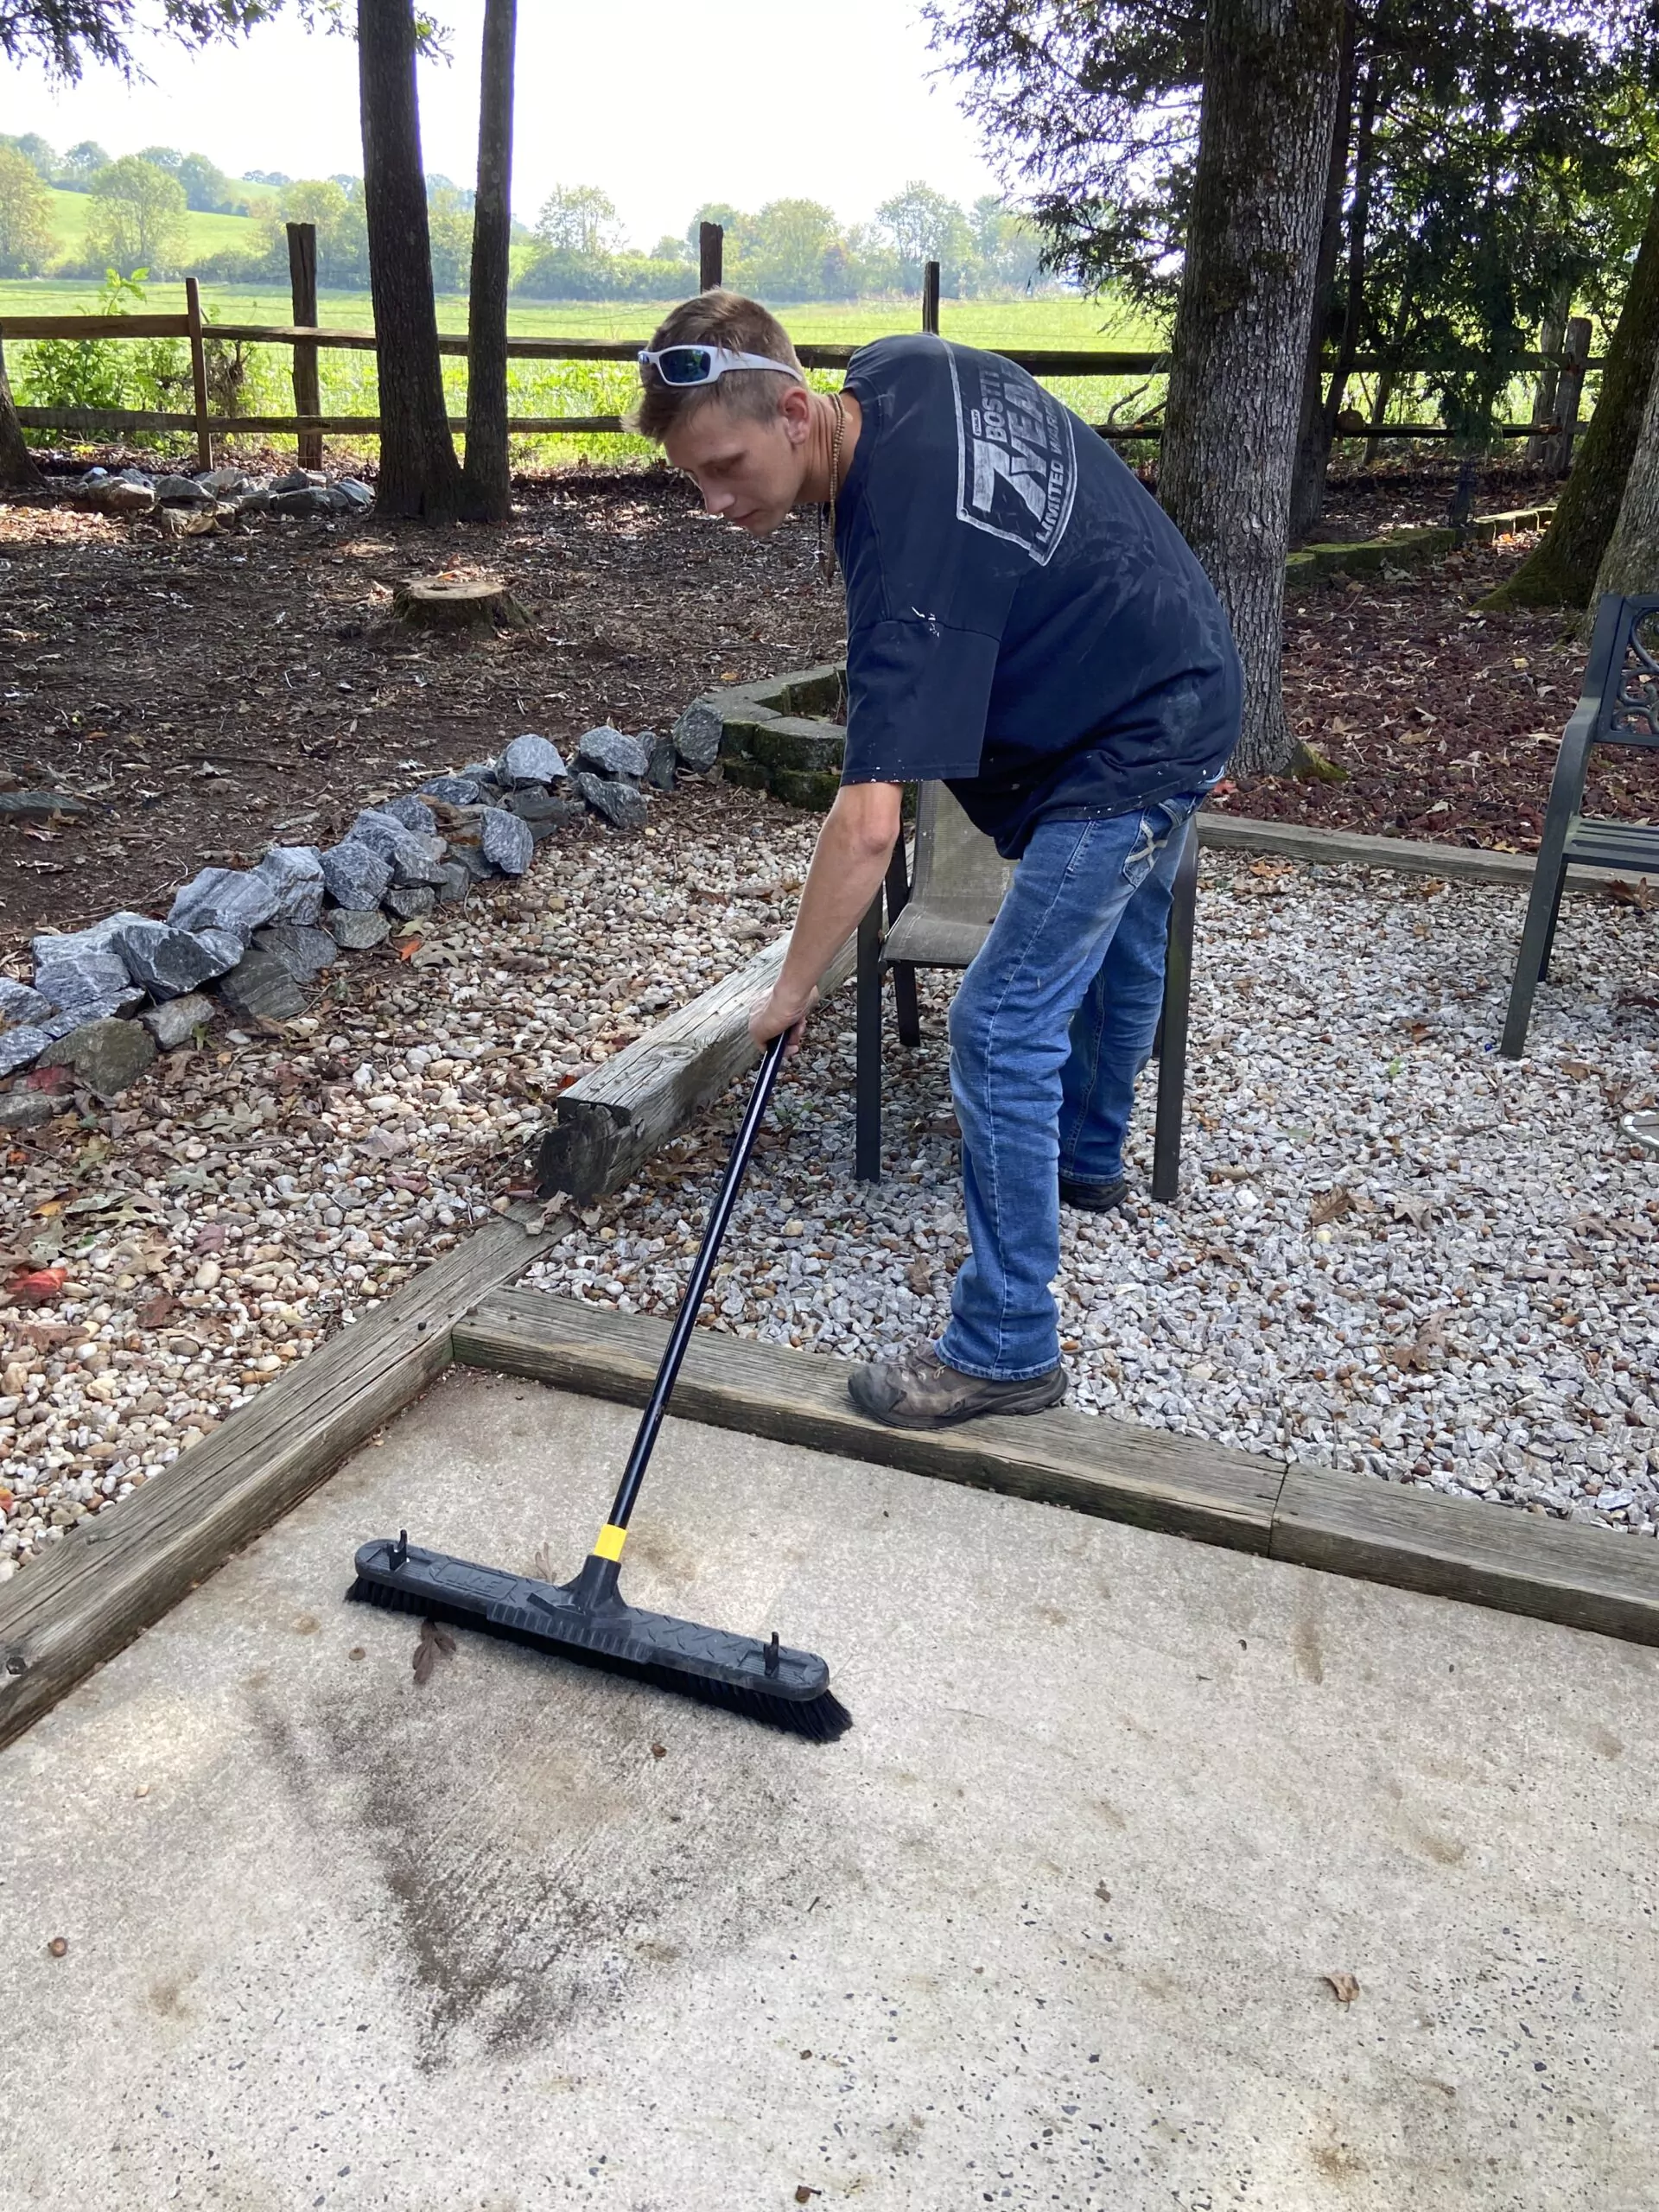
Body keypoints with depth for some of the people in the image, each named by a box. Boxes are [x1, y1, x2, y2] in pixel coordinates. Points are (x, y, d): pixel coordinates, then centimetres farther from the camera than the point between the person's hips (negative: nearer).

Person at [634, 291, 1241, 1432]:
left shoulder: (912, 559, -35)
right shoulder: (903, 367, -9)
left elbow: (870, 825, -38)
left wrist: (793, 987, -29)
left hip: (1128, 757, -10)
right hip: (1181, 678, 10)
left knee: (1004, 1029, -11)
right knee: (1119, 946, 28)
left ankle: (1007, 1349, -1)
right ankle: (1091, 1156, 53)